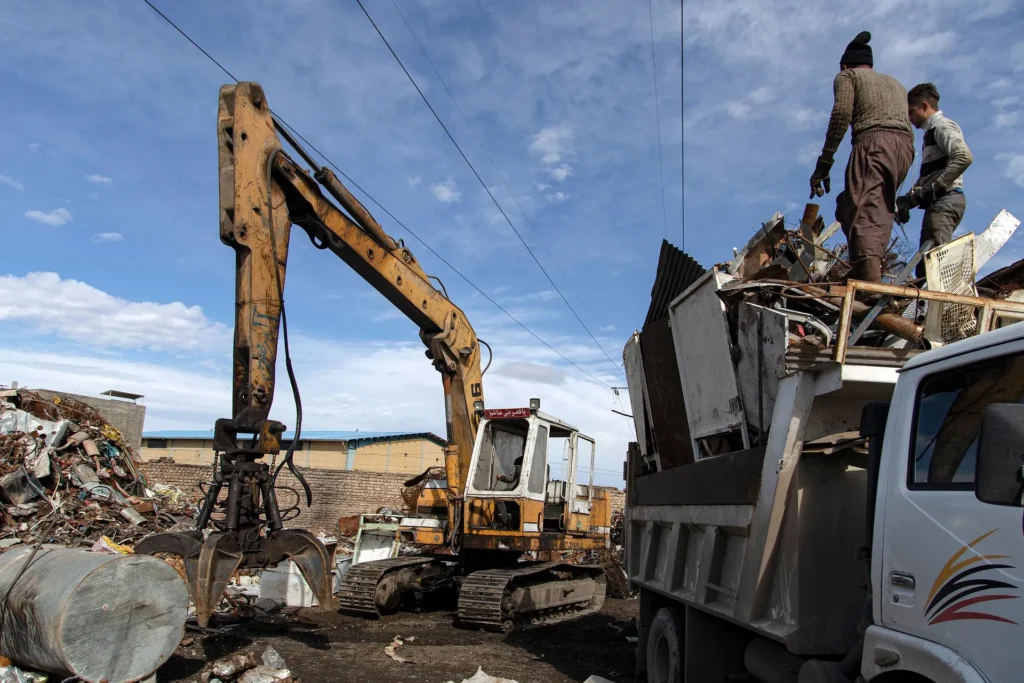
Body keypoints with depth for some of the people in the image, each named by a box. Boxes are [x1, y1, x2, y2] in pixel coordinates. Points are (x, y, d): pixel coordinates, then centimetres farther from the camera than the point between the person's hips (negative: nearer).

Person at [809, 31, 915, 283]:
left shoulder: (847, 75, 19)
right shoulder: (895, 83, 37)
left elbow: (842, 113, -2)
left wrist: (825, 160, -6)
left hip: (873, 141, -7)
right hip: (905, 147, 7)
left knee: (864, 213, -21)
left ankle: (869, 279, -40)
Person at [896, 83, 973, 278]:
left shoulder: (942, 126, -1)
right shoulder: (932, 132, 27)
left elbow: (964, 157, -19)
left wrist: (932, 188, -20)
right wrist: (908, 199, 10)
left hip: (945, 200, -10)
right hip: (939, 203, 10)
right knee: (925, 264, 5)